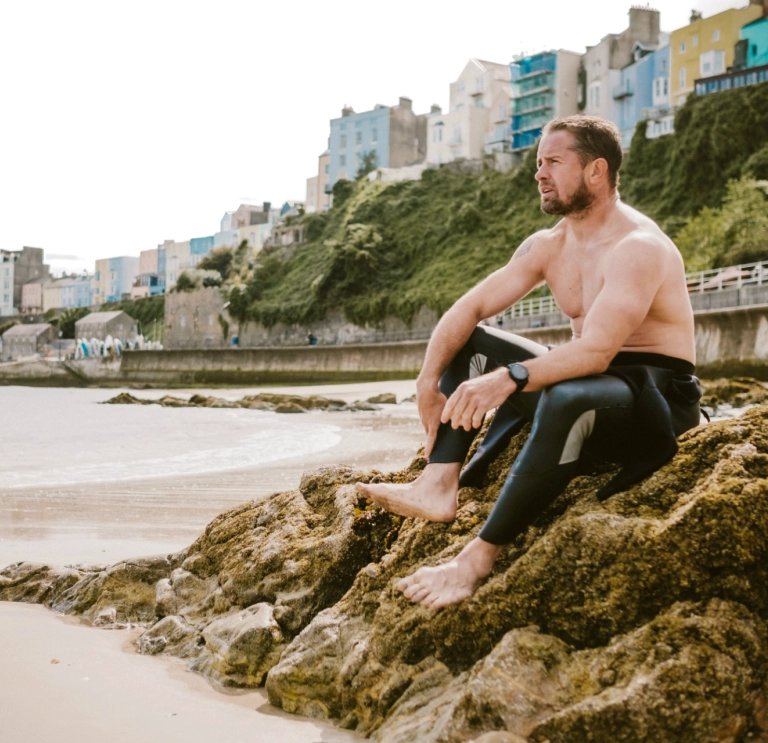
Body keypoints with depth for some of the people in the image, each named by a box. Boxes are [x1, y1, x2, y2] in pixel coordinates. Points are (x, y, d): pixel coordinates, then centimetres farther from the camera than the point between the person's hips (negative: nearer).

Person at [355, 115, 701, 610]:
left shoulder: (638, 247, -20)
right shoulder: (547, 246, 6)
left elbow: (595, 351, -33)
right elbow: (470, 308, 2)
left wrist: (509, 378, -45)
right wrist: (430, 378, -13)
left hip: (658, 398, -9)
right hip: (587, 379, 9)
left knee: (566, 399, -41)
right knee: (466, 345, 5)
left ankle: (479, 559, -33)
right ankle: (440, 485, -16)